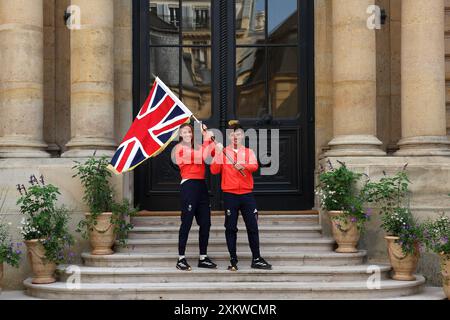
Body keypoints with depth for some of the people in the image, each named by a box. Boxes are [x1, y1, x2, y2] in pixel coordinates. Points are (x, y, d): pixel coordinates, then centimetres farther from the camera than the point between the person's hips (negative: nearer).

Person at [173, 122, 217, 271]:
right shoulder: (179, 148, -5)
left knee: (205, 222, 7)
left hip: (201, 186, 8)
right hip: (188, 185, -8)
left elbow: (211, 153, 7)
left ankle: (203, 258, 14)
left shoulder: (197, 147, 20)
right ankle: (181, 259, -1)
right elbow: (201, 157, -17)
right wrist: (207, 139, -14)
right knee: (186, 222, -6)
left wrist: (208, 136, 2)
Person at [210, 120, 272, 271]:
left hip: (247, 194, 1)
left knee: (252, 226, 2)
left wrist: (243, 165, -29)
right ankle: (233, 261, 7)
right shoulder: (223, 152, 6)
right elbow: (214, 170, -5)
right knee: (231, 228, 0)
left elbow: (255, 166, -9)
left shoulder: (249, 152, 10)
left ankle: (256, 259, 11)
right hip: (229, 195, -1)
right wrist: (218, 154, -16)